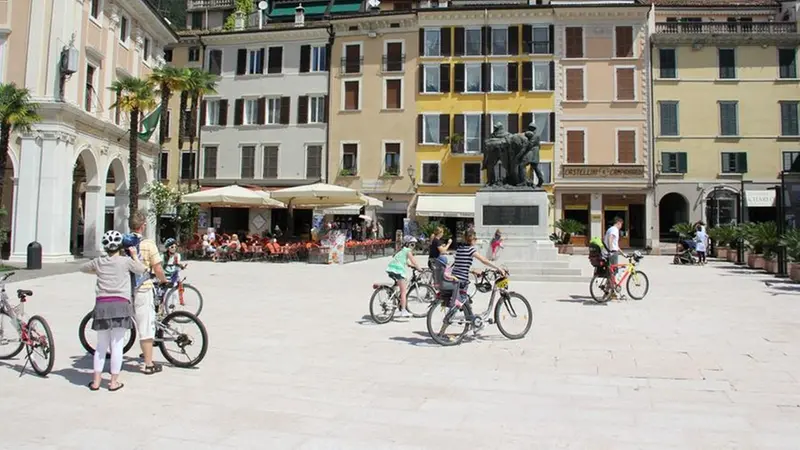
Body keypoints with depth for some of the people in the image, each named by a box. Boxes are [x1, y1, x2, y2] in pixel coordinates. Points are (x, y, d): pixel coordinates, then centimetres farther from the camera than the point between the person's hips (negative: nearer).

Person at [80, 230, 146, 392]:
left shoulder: (98, 262, 11)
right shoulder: (126, 261, 0)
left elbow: (83, 268, 29)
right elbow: (141, 270, 15)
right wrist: (134, 255, 25)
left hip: (102, 305, 3)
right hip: (120, 305, -3)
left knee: (101, 345, 13)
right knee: (117, 345, 2)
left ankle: (96, 380, 18)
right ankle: (114, 381, 7)